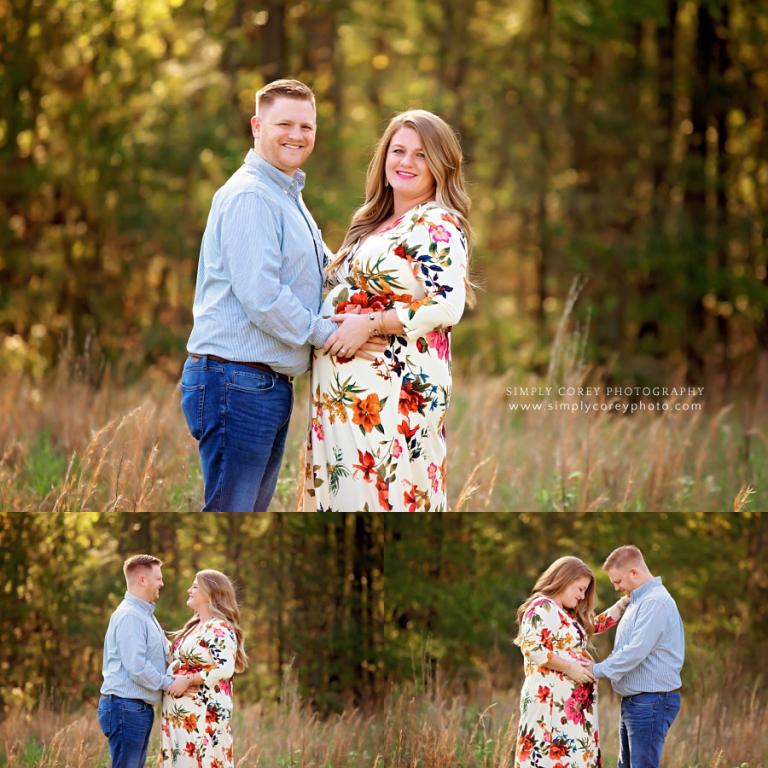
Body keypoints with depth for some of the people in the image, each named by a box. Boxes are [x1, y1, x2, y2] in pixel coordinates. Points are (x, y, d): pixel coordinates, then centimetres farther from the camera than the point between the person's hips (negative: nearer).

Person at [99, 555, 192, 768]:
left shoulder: (145, 614, 20)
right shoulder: (129, 616, -15)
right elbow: (136, 667, -23)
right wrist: (169, 684, -14)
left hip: (141, 709, 11)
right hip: (126, 707, -11)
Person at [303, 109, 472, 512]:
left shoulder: (437, 225, -8)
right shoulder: (375, 223, 20)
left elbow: (448, 305, -20)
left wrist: (370, 324, -17)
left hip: (393, 390, -9)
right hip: (346, 388, 9)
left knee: (384, 498, -11)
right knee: (344, 495, 8)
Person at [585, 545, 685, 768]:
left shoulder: (656, 603, -17)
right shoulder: (638, 601, 18)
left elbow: (636, 652, -24)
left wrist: (596, 670, -15)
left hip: (651, 702, -11)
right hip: (633, 701, 11)